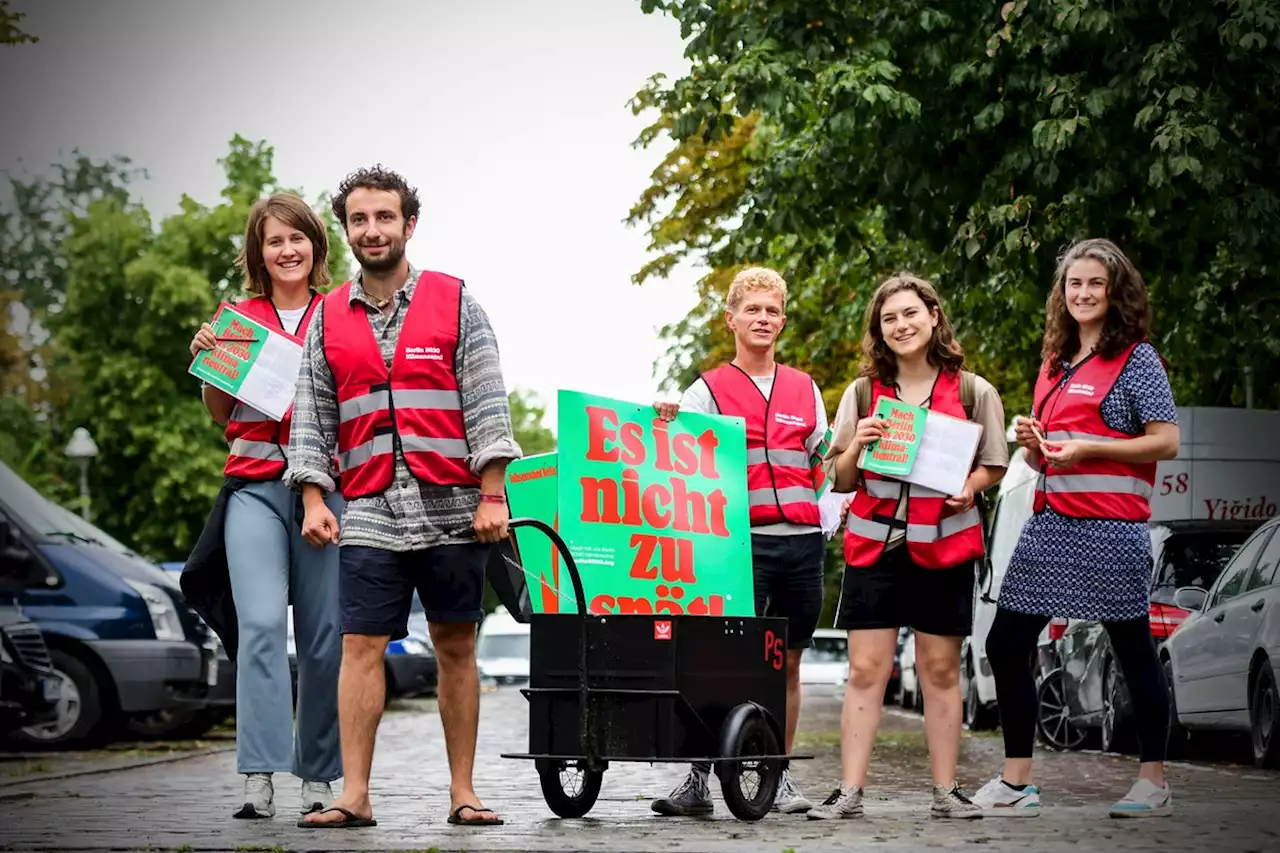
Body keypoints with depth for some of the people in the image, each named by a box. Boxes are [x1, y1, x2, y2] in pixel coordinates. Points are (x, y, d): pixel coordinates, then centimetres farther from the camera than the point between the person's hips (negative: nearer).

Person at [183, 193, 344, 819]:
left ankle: (318, 778, 9)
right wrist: (206, 360, 1)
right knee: (262, 622, -15)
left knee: (325, 637, -1)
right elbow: (220, 413, 18)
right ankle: (260, 778, -17)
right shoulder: (238, 317, 13)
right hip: (254, 485, 0)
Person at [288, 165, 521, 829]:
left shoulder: (454, 302, 4)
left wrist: (492, 497, -7)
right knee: (361, 647, -6)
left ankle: (462, 792, 9)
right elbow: (311, 417, 12)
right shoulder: (327, 317, 11)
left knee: (456, 648, 4)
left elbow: (486, 406, 0)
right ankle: (354, 796, -5)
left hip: (451, 509, -1)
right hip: (369, 511, 1)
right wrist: (313, 498, 1)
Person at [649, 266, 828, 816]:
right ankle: (698, 779, -8)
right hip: (741, 539, -3)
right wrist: (666, 428, -22)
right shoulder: (708, 390, 6)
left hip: (802, 539, 4)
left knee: (788, 662, 8)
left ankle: (779, 777, 16)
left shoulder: (804, 389, 16)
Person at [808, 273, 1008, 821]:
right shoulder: (863, 393, 7)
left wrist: (968, 487, -10)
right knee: (865, 670, -2)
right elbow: (838, 480, 10)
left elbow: (994, 465, 11)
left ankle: (946, 791, 13)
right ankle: (850, 791, -1)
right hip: (874, 541, 1)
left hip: (944, 545, -1)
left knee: (941, 671, 6)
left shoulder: (973, 392, 4)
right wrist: (858, 446, -11)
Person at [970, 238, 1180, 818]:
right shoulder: (1054, 364, 18)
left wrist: (1087, 449, -18)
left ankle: (1154, 784, 11)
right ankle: (1016, 784, 11)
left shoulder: (1136, 358, -2)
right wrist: (1031, 443, 2)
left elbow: (1167, 443, -11)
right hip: (1049, 525, 7)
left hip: (1110, 528, -7)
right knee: (1006, 645, 3)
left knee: (1133, 652, 1)